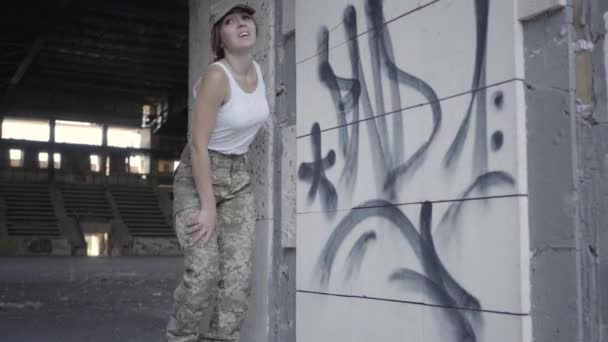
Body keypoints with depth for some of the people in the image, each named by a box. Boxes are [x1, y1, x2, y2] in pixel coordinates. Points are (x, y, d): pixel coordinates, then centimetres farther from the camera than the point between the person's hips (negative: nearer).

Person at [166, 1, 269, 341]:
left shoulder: (257, 70, 0)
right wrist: (208, 207, -21)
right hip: (198, 178, -6)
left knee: (238, 273, -5)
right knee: (204, 272, -16)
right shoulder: (216, 76, -22)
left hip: (238, 179, 6)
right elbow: (199, 145, -22)